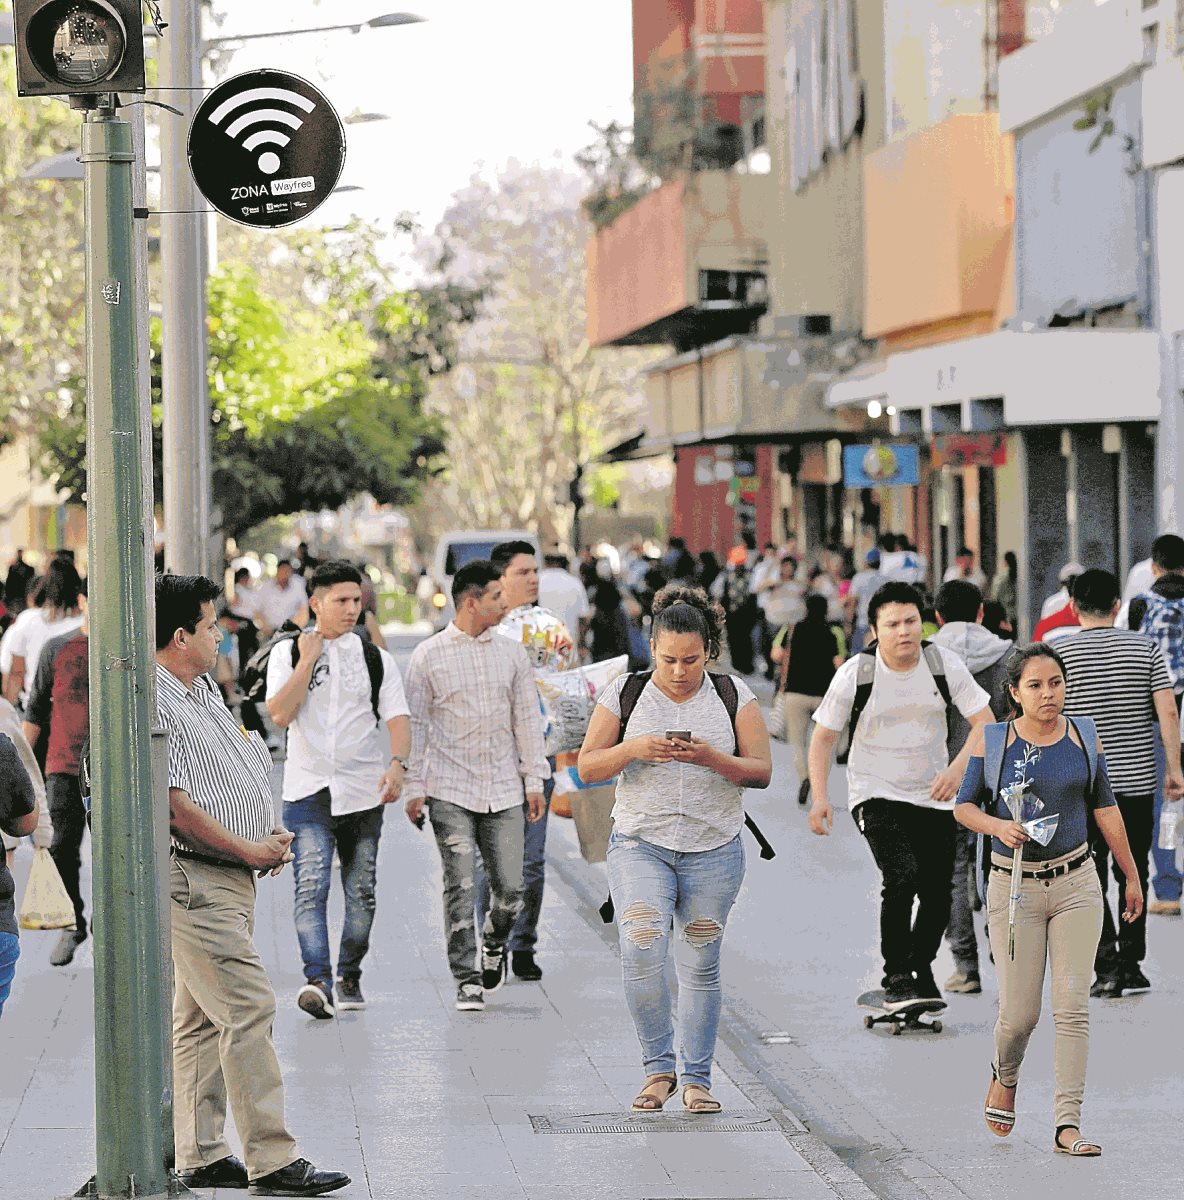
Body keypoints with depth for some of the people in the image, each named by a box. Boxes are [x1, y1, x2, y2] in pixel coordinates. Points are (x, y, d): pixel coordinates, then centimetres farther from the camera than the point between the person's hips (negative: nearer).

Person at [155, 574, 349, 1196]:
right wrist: (249, 851, -12)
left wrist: (271, 835, 8)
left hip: (232, 877, 10)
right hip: (194, 878, -10)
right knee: (248, 1009, -12)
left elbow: (243, 771, 25)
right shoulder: (157, 704, -15)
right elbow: (176, 805, -19)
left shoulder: (204, 692, 17)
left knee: (202, 1018, 12)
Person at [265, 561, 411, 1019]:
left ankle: (349, 976, 24)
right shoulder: (287, 653, 4)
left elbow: (397, 718, -2)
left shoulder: (376, 659, 7)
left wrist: (397, 764, -20)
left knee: (360, 891, 8)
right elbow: (280, 714, -8)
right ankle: (318, 981, -24)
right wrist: (308, 660, -9)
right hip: (307, 789, -2)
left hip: (363, 792, 2)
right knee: (311, 887, -15)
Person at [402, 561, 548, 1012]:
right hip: (450, 791, -3)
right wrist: (413, 787, -2)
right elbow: (415, 723, 2)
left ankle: (494, 941, 31)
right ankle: (468, 982, -1)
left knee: (510, 887, 0)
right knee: (460, 887, -7)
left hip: (503, 789, 3)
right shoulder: (429, 656, -1)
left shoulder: (512, 653, 8)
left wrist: (534, 779, 8)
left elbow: (527, 718, 12)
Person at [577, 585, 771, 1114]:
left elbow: (761, 772, 0)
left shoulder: (733, 695, 3)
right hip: (640, 845, -1)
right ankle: (658, 1066, 0)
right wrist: (633, 749, -16)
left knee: (700, 966, 4)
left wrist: (713, 758, -18)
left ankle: (696, 1077, 15)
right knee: (641, 953, -17)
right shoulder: (624, 693, 2)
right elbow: (587, 768, 3)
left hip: (714, 851, 1)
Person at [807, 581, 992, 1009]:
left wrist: (957, 769, -23)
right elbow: (823, 737, -4)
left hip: (933, 797, 3)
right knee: (902, 877, -24)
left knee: (937, 894, 5)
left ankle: (921, 970, 31)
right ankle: (896, 978, -12)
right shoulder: (856, 674, -13)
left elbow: (984, 723, -6)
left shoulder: (944, 664, -8)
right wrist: (819, 797, -15)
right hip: (876, 794, -3)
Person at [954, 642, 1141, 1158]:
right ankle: (1004, 1077, 32)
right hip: (1014, 887, -2)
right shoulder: (991, 740, -3)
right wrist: (999, 826, -17)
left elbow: (1105, 808, 13)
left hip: (1076, 884, 2)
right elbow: (964, 806, 4)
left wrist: (1131, 877, 17)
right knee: (1019, 1013, -2)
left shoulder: (1084, 736, 4)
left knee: (1073, 1004, -6)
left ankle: (1068, 1123, -4)